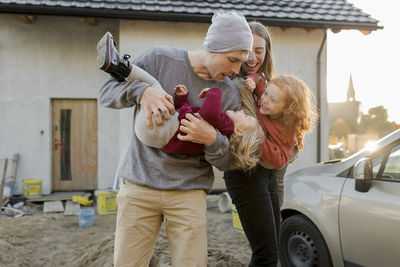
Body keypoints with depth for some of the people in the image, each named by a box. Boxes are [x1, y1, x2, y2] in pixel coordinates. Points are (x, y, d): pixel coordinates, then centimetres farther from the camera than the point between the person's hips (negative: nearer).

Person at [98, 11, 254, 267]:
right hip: (139, 185, -1)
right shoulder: (158, 58, -1)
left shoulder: (229, 94, 2)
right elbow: (107, 93, 0)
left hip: (189, 192, 1)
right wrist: (141, 90, -20)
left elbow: (226, 162, 4)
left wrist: (212, 139, -19)